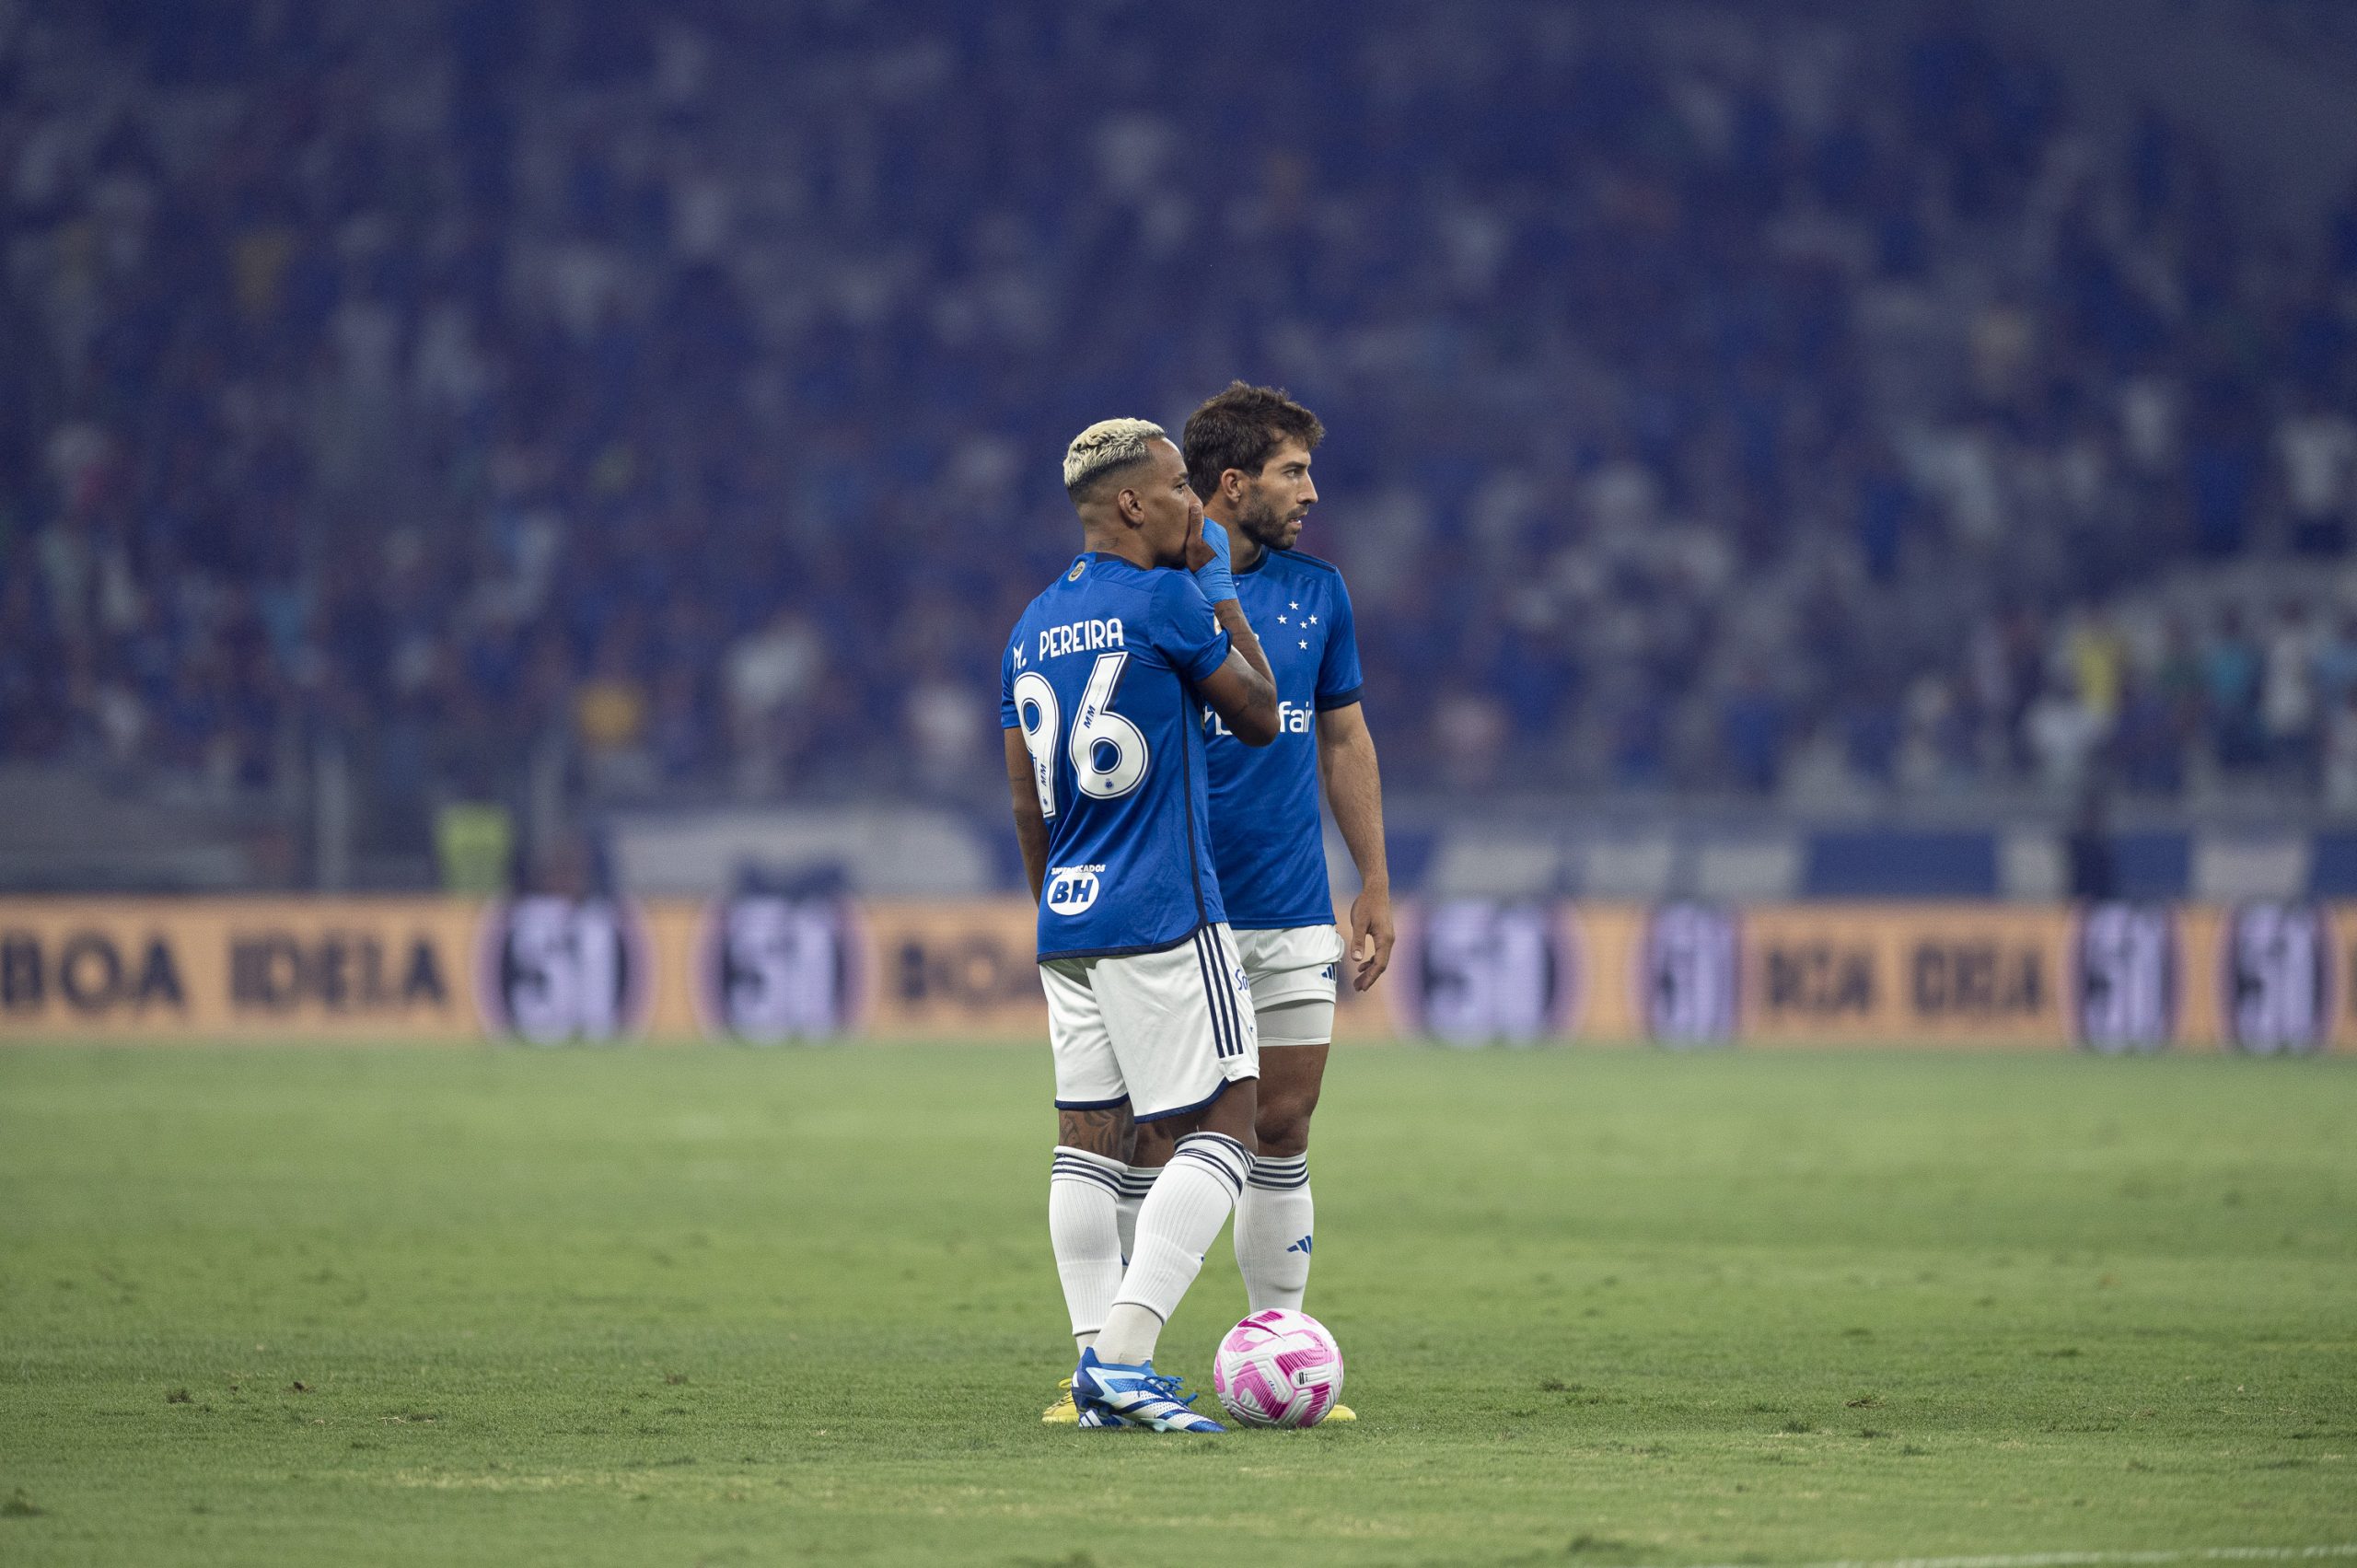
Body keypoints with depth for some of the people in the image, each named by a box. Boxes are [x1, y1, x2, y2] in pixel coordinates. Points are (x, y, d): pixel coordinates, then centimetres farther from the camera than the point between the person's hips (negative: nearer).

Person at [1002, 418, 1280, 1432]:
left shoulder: (1033, 628, 14)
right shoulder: (1165, 603, -10)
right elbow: (1259, 718, 3)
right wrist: (1220, 596, 14)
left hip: (1067, 920, 8)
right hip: (1163, 918, -8)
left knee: (1090, 1138, 8)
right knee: (1221, 1127, -5)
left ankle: (1100, 1367, 4)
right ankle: (1121, 1357, -15)